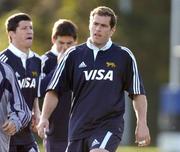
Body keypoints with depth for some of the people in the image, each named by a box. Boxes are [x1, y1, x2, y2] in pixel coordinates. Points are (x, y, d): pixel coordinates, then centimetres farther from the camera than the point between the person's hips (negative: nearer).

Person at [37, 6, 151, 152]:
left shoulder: (124, 56, 3)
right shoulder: (74, 55, 6)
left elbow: (138, 93, 8)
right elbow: (54, 91, 7)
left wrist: (142, 123, -1)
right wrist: (44, 118, -5)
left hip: (110, 125, -3)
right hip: (78, 128, 3)